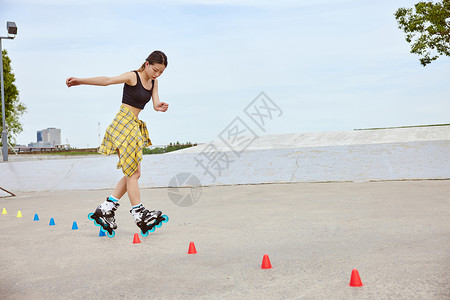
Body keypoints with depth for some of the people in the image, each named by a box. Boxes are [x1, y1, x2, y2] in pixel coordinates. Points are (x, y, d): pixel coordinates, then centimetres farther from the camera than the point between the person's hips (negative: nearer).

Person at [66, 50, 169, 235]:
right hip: (123, 123, -8)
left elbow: (156, 104, 5)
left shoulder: (153, 82, 13)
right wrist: (81, 81, -30)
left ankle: (106, 208, 10)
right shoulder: (133, 77, -8)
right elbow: (107, 80, -19)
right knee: (132, 173, -9)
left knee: (133, 173, 6)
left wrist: (160, 107, -20)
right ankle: (139, 214, -5)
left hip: (135, 126, 8)